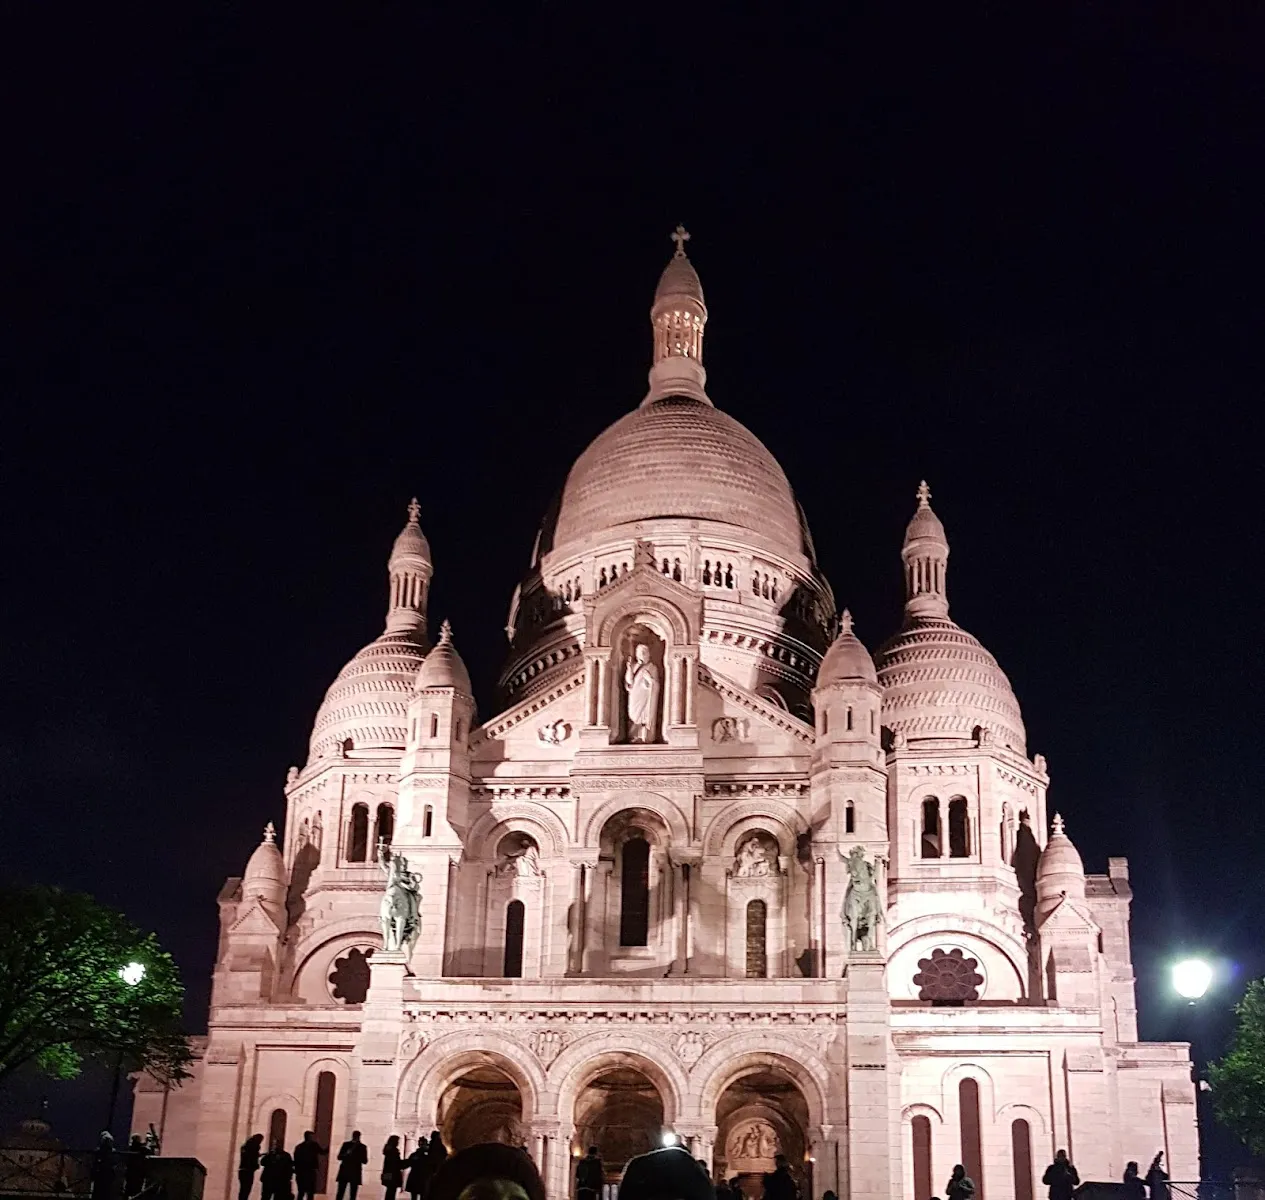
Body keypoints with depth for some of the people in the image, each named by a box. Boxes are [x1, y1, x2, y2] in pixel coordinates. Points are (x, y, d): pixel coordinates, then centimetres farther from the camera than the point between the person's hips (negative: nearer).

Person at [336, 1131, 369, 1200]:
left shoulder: (362, 1147, 6)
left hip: (355, 1173, 0)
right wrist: (346, 1154, -14)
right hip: (344, 1172, 0)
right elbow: (339, 1157, 5)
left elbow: (365, 1161, 2)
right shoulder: (346, 1144, 8)